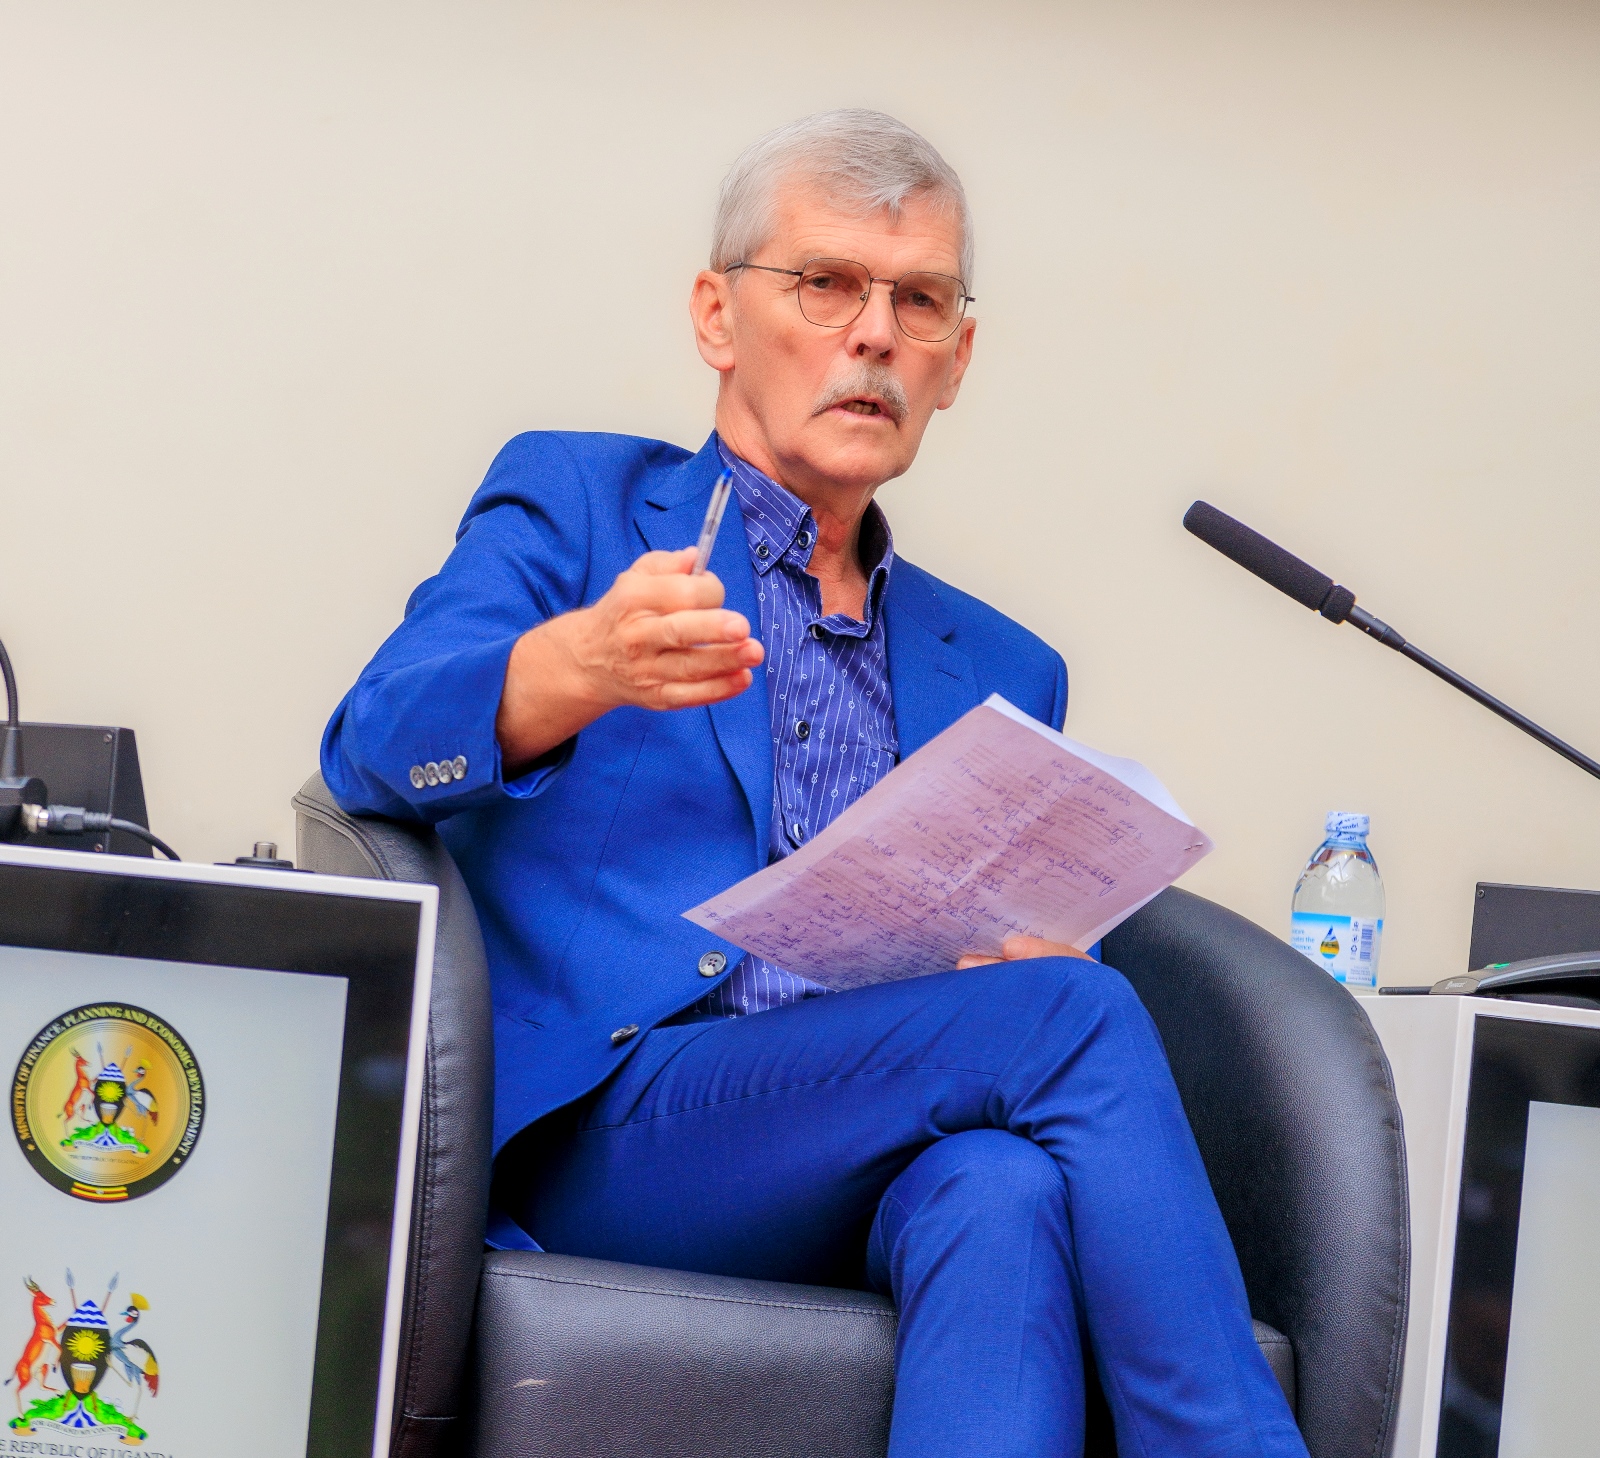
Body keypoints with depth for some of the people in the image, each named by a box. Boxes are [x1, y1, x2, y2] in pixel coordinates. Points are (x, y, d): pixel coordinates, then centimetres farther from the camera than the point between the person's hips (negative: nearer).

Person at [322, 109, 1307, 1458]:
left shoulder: (1000, 674, 26)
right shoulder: (571, 504, 14)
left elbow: (1025, 953, 20)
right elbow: (371, 750, -4)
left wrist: (1024, 943, -7)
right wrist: (579, 666, -27)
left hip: (895, 1178, 3)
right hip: (605, 1131, -3)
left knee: (1001, 1192, -35)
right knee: (1075, 1018, -28)